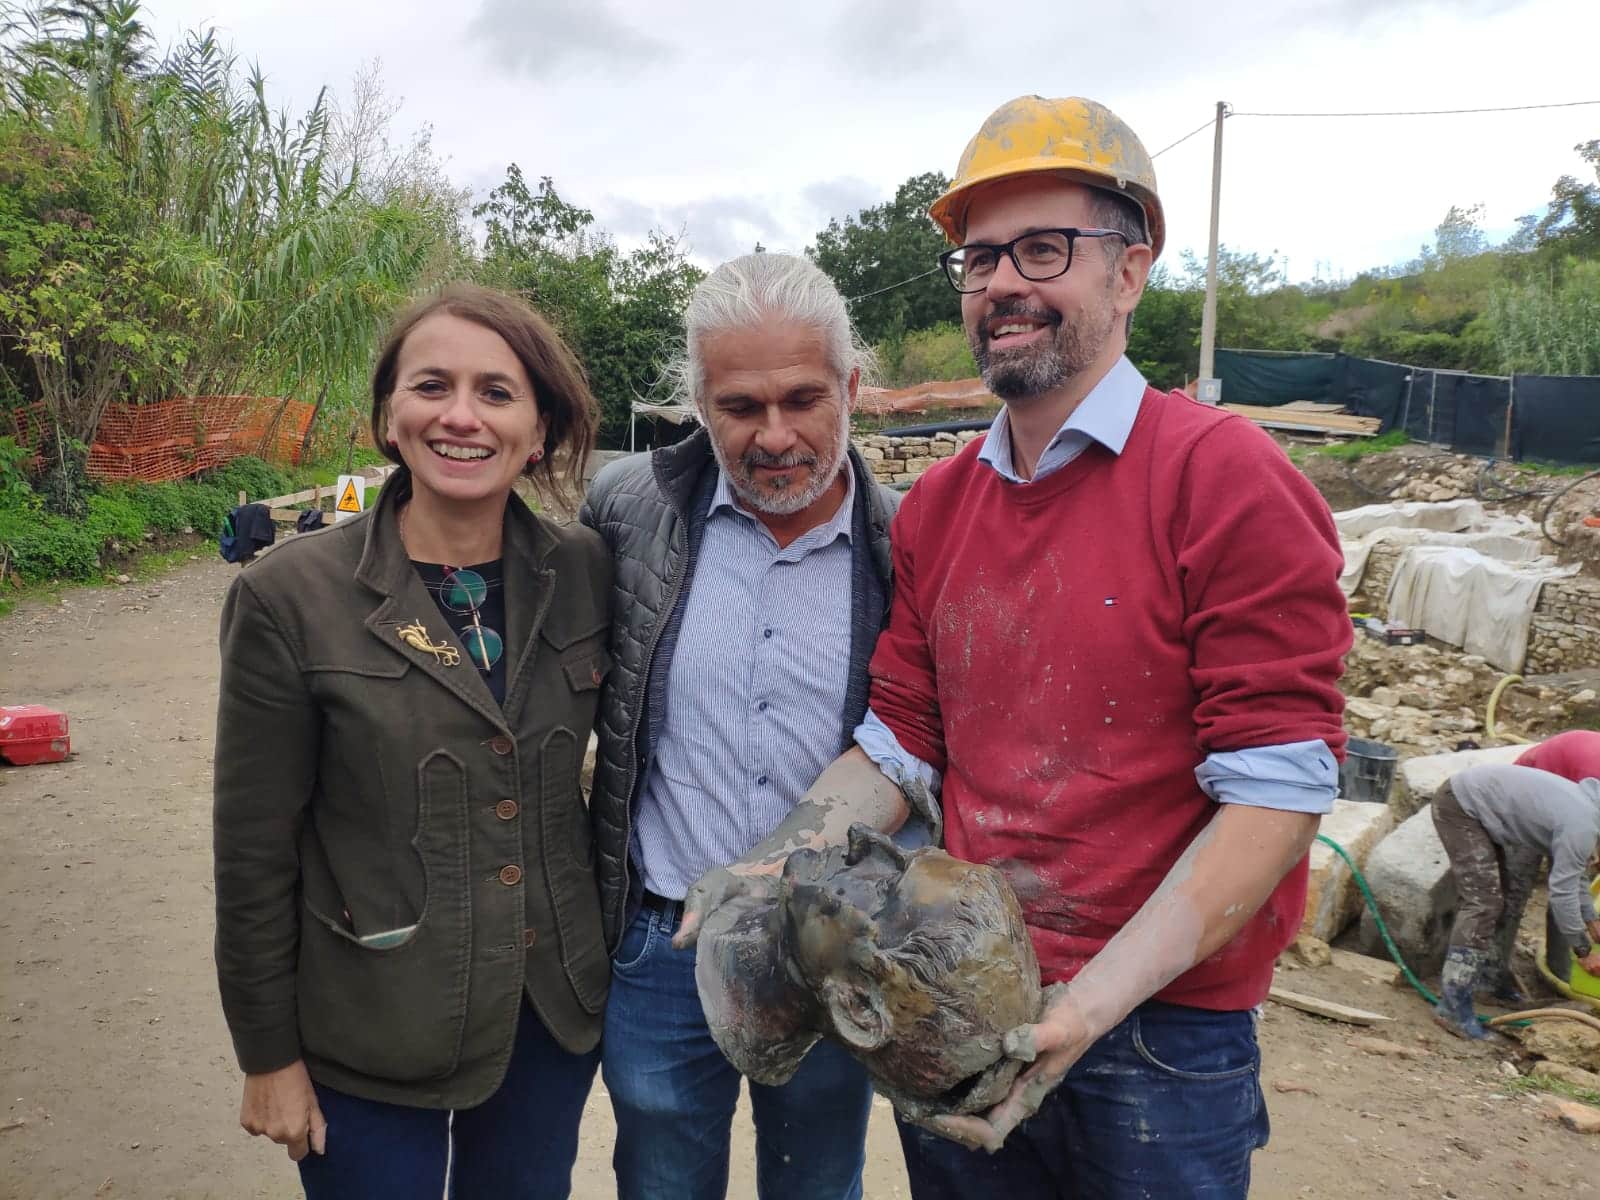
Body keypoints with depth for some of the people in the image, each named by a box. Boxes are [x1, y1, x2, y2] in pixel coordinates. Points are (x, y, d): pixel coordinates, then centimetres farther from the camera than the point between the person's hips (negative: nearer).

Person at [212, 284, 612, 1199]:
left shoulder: (586, 573, -6)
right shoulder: (291, 598, -14)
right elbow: (256, 851, -8)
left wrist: (614, 956, 6)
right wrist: (269, 1057, -3)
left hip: (555, 1011, 3)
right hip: (374, 1036, -3)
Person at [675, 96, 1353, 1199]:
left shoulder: (1228, 479, -14)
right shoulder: (936, 508, 5)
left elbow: (1279, 790, -17)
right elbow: (902, 746, 6)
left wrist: (1092, 1007, -23)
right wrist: (772, 868, -9)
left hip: (1161, 1027, -5)